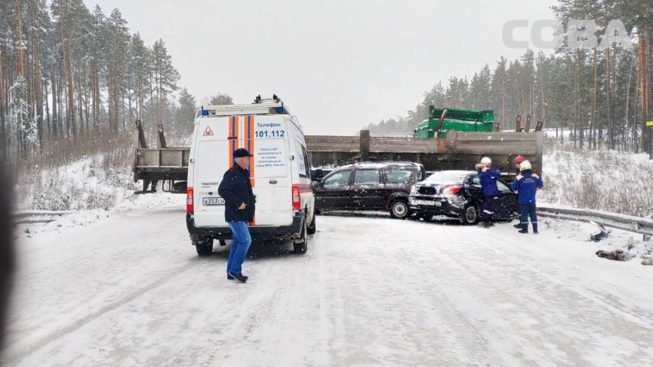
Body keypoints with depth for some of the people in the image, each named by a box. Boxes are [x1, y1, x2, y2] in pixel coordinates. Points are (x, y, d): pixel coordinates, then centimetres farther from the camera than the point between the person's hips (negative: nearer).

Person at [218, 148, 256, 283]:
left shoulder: (243, 174, 18)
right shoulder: (232, 173, -14)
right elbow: (222, 190, -25)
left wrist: (251, 200, 13)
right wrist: (238, 203, -25)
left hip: (242, 216, 10)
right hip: (235, 216, -10)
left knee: (237, 242, 12)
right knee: (245, 241, -14)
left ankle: (231, 272, 20)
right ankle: (235, 270, -6)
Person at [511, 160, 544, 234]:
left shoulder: (519, 178, -12)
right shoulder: (535, 177, 0)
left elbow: (514, 187, -9)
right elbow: (541, 185, 13)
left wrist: (517, 191, 6)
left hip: (523, 200, -3)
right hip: (532, 200, 3)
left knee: (524, 214, 4)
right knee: (533, 214, 9)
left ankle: (525, 229, 6)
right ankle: (535, 230, 11)